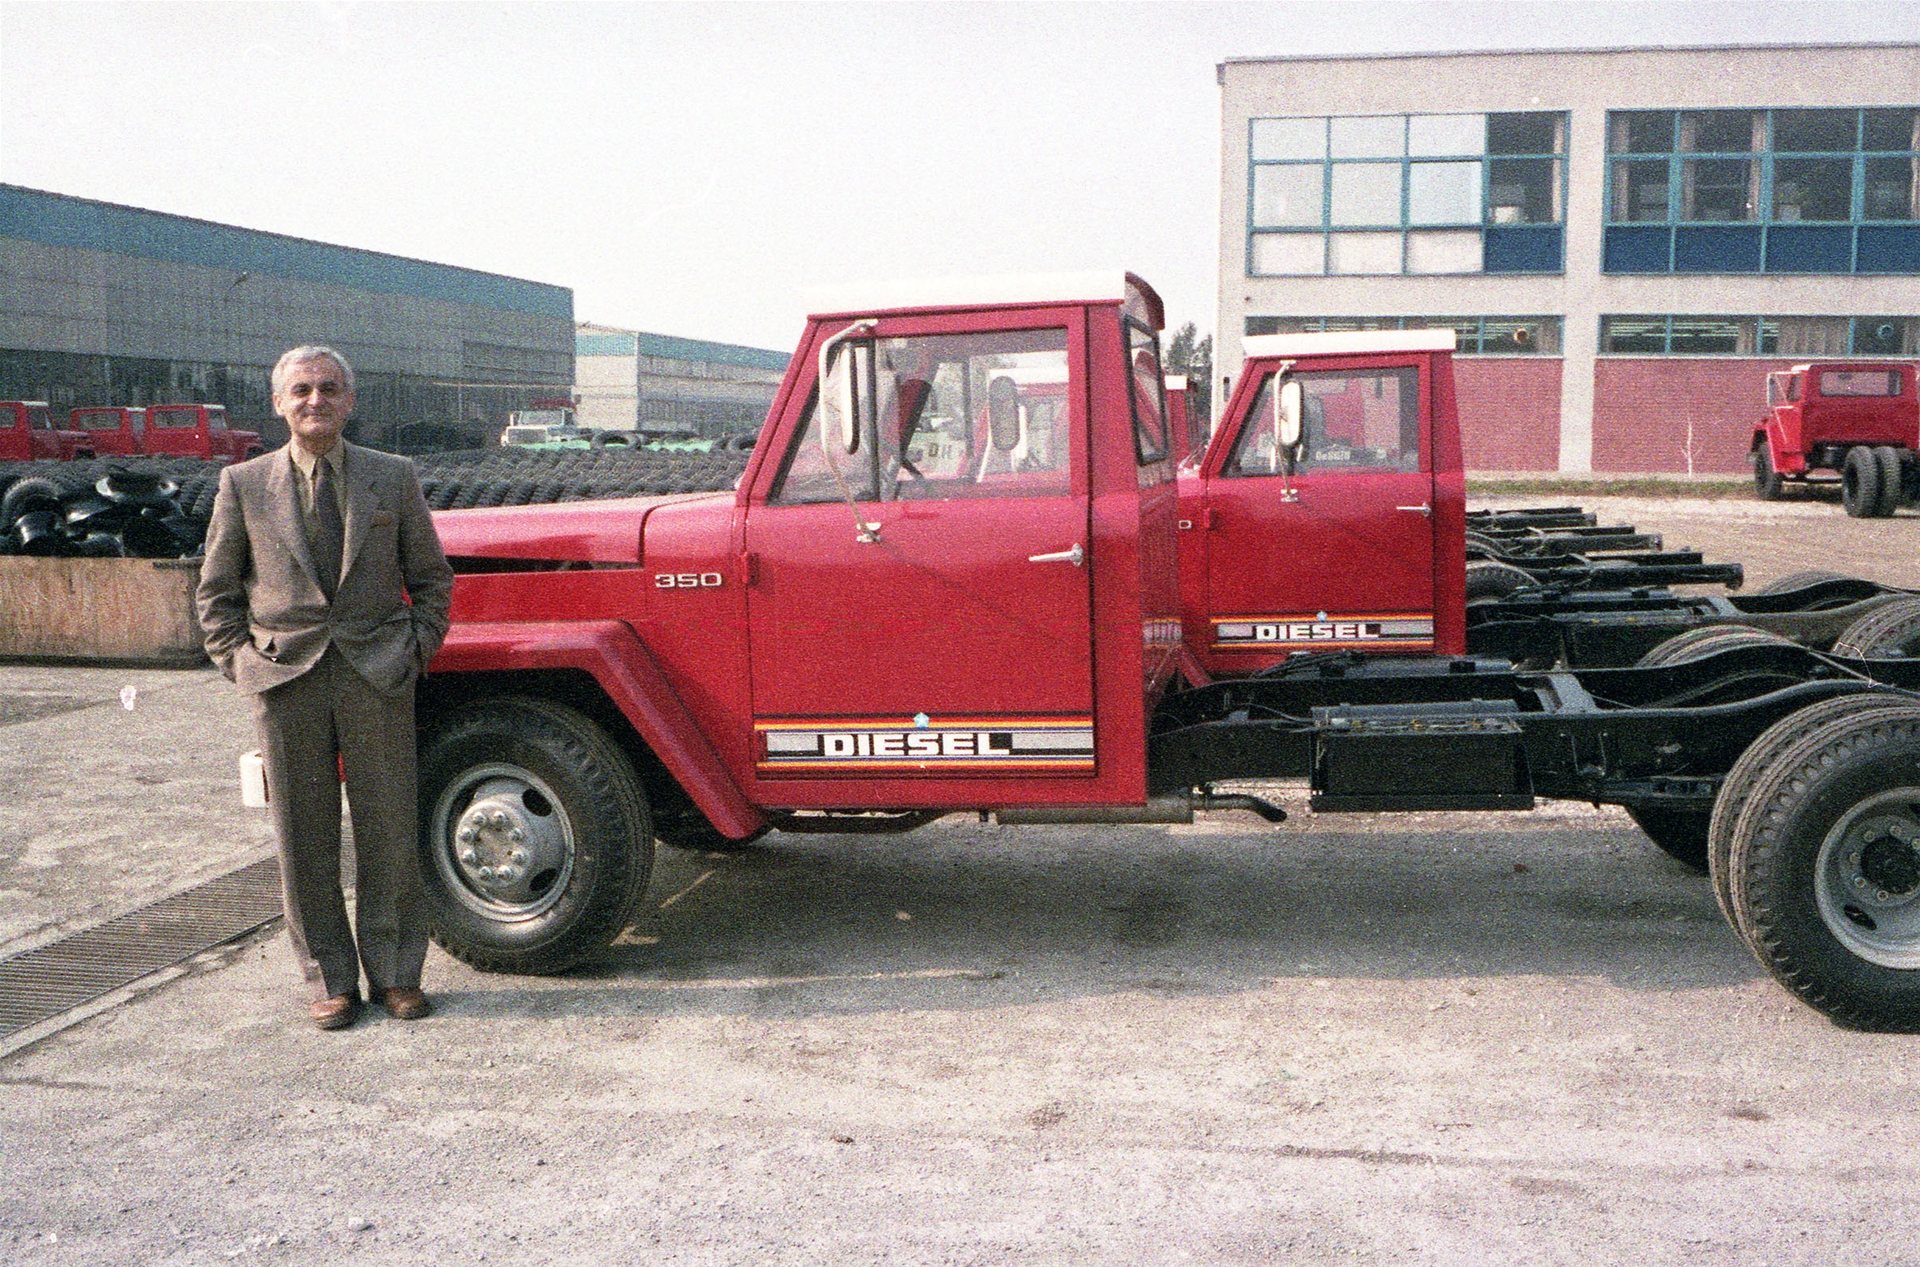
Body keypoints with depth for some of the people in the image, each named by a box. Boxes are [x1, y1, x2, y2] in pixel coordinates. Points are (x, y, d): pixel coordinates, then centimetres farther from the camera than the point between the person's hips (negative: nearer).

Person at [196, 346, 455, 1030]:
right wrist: (243, 665, 1)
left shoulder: (394, 477, 6)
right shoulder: (244, 484, 6)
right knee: (304, 838, 5)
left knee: (389, 832, 3)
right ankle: (330, 981, 16)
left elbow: (432, 578, 11)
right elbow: (216, 592, 11)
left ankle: (395, 973, 15)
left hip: (378, 680, 0)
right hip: (287, 683, 0)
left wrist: (414, 653, 1)